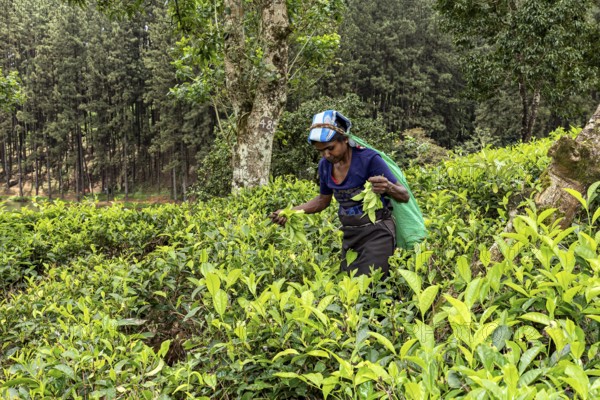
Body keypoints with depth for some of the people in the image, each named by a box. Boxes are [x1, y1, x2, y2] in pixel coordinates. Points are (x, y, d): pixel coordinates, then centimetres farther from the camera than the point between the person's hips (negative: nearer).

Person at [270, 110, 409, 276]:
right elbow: (323, 200, 17)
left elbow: (405, 196, -14)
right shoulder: (325, 165, -1)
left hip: (377, 233, -6)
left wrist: (388, 187, -37)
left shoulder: (369, 159, -18)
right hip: (350, 235, 6)